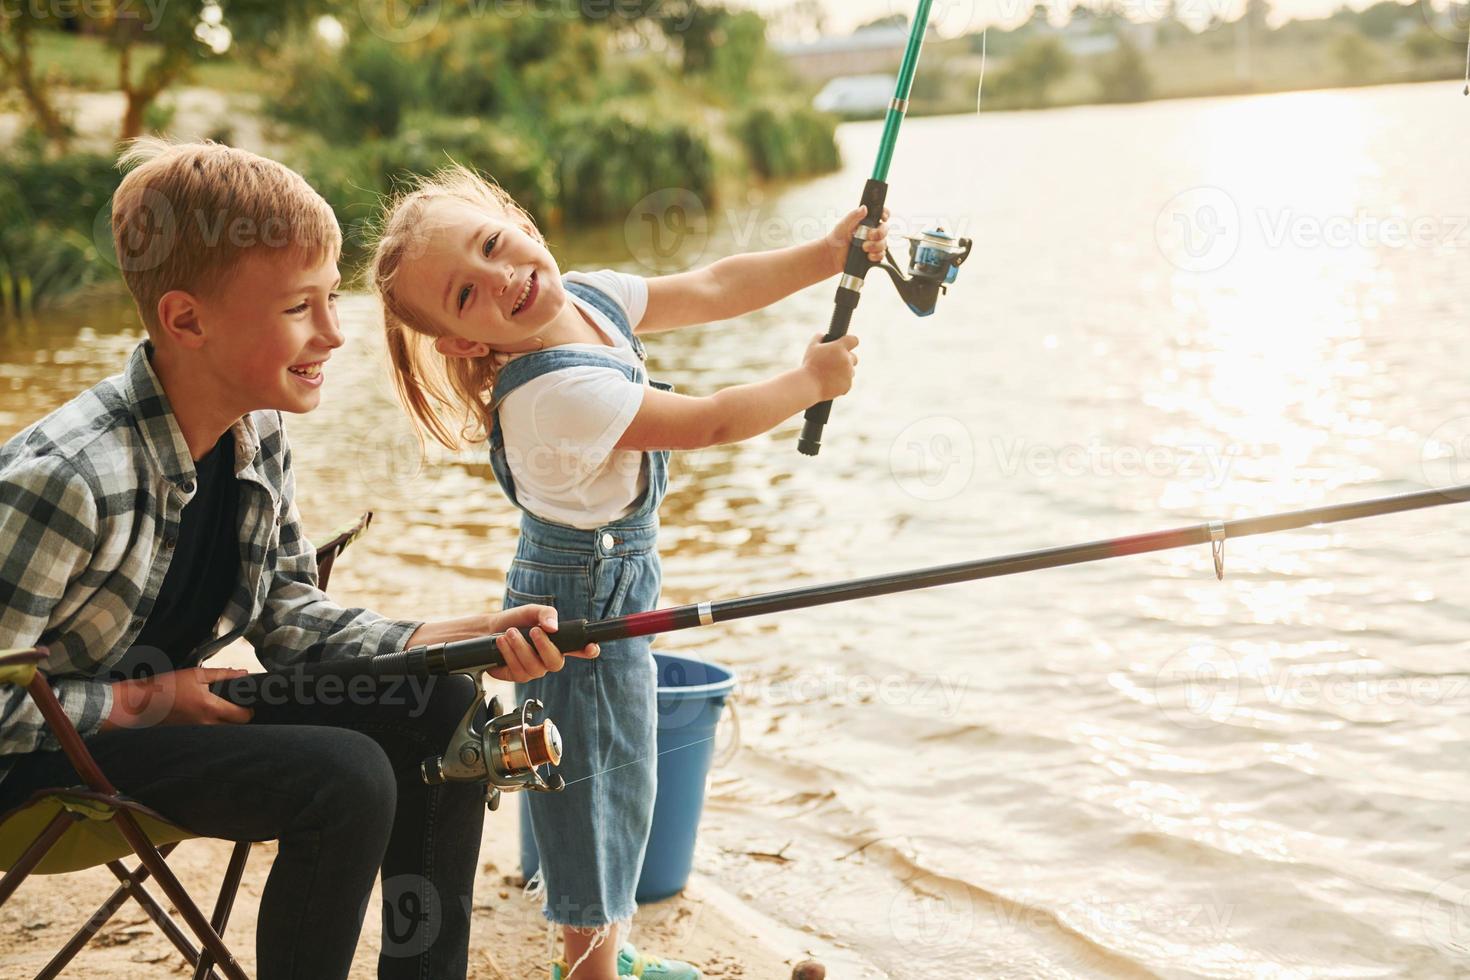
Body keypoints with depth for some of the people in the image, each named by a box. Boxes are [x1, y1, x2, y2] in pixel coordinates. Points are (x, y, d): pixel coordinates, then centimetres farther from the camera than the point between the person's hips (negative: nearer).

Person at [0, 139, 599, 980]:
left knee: (442, 710, -4)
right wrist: (147, 700, -19)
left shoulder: (259, 433, -6)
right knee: (345, 778, -26)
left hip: (176, 703, 8)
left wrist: (471, 638, -13)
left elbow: (289, 616, -1)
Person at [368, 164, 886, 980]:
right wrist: (811, 381, -10)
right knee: (598, 796, 6)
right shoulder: (554, 392, -33)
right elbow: (710, 423, -24)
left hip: (612, 586, 9)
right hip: (583, 607, -9)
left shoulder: (588, 297, -6)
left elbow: (715, 289, 4)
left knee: (616, 790, 22)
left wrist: (828, 255, -2)